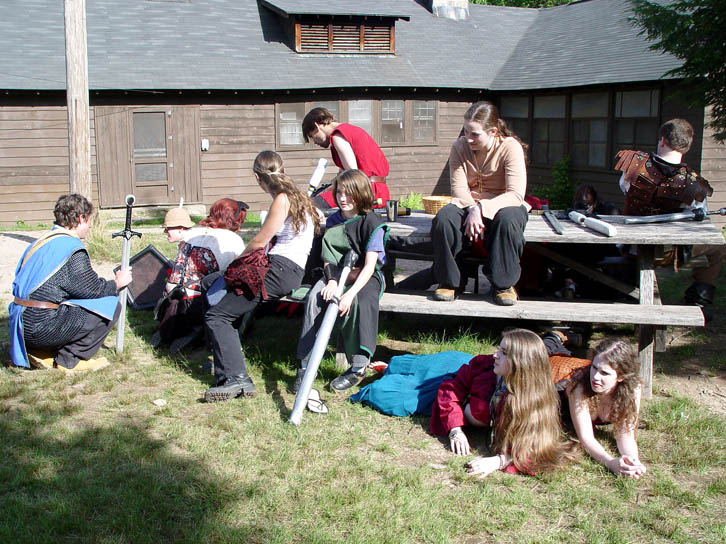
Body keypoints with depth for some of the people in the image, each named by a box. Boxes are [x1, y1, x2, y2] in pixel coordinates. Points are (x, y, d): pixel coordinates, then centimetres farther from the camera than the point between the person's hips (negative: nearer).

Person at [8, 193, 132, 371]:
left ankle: (41, 352, 15)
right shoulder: (72, 248, -12)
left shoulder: (42, 242, 15)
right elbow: (93, 288, -8)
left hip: (23, 326, 9)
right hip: (43, 327, -9)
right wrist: (116, 284, 11)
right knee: (110, 305, -3)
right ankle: (69, 360, 0)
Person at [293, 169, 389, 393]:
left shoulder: (372, 222, -11)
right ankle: (306, 365, -24)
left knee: (362, 301, -37)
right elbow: (328, 259, 6)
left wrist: (351, 293, -31)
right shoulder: (333, 221, 6)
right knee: (315, 297, -26)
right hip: (337, 274, 4)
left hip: (367, 276, -4)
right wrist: (332, 280, -16)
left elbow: (370, 265, -18)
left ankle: (359, 366, -27)